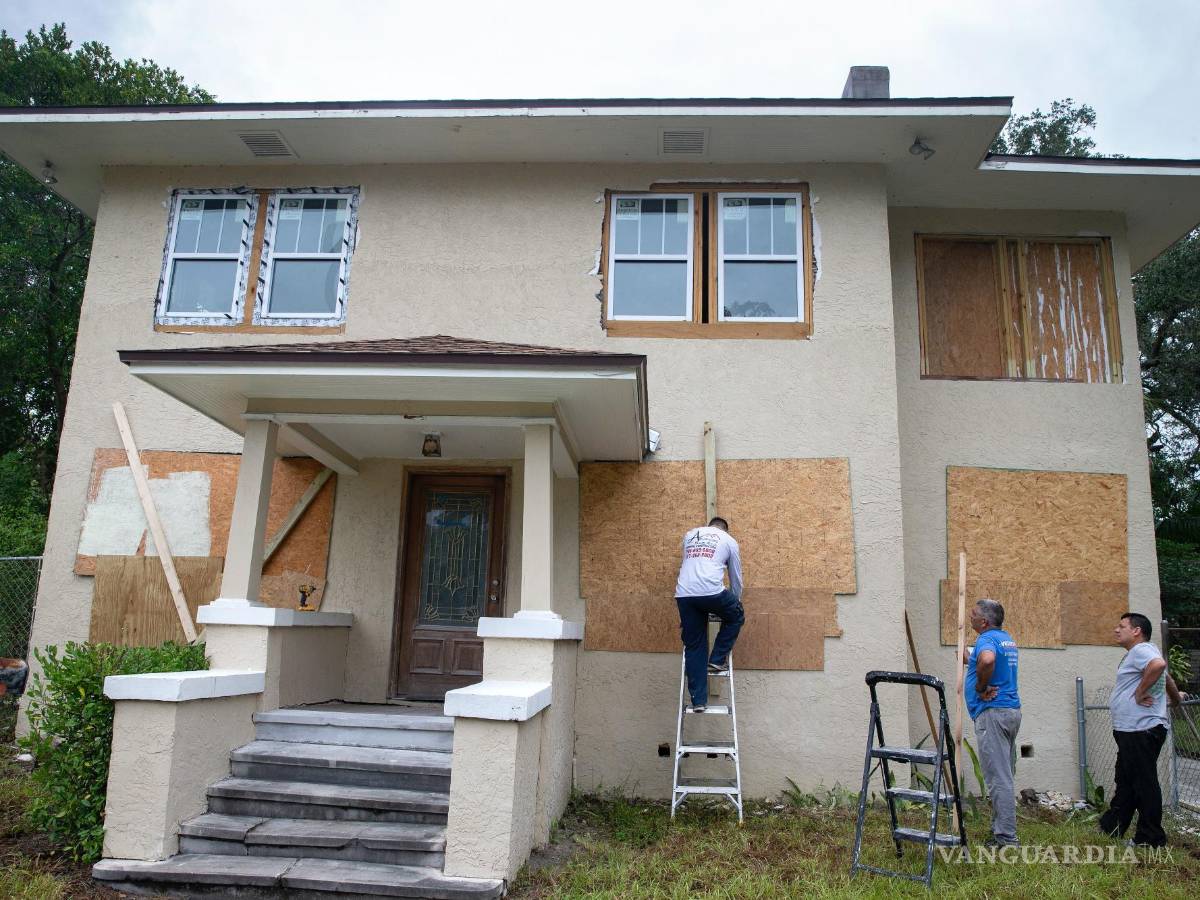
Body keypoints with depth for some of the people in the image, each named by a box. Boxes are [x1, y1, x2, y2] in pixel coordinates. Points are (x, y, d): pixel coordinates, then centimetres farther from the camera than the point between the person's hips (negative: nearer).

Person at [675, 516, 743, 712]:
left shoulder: (689, 535, 28)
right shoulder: (729, 541, 18)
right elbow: (736, 578, 25)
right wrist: (735, 603, 40)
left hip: (684, 595, 4)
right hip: (712, 593, -3)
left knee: (693, 647, 13)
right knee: (736, 617, 28)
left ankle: (698, 700, 11)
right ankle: (717, 660, 21)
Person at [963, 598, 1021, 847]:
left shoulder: (987, 639, -16)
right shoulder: (1008, 638, 16)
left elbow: (987, 660, -38)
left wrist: (981, 687, -23)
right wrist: (970, 660, 17)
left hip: (992, 712, -10)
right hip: (1012, 710, 10)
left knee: (998, 777, -5)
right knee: (1005, 775, 16)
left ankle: (1006, 837, -1)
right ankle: (1001, 829, 25)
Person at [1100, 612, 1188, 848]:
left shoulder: (1141, 649, -13)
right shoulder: (1136, 653, 20)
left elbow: (1159, 664, -36)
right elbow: (1167, 677, 35)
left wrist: (1140, 692, -26)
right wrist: (1176, 698, 52)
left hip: (1142, 730, -11)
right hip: (1131, 731, 11)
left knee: (1144, 784, -2)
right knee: (1125, 782, 17)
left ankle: (1151, 838, 6)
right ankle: (1112, 827, 26)